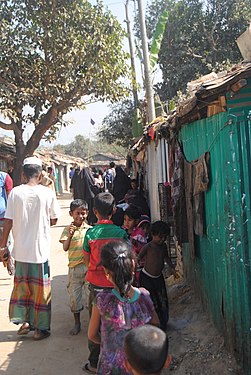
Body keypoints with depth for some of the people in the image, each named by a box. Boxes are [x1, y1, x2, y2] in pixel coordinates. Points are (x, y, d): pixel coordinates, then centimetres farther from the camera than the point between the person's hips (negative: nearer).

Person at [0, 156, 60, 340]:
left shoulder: (15, 192, -7)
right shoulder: (47, 192, -10)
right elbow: (54, 220, -1)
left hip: (21, 248, 2)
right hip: (40, 249, -2)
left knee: (21, 285, 20)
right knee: (41, 289, 10)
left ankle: (24, 321, 27)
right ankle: (40, 328, 19)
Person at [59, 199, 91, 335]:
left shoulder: (90, 229, 1)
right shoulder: (68, 229, -3)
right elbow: (65, 248, -14)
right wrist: (70, 235, -29)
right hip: (75, 267, 0)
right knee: (74, 295, 6)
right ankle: (77, 323, 25)